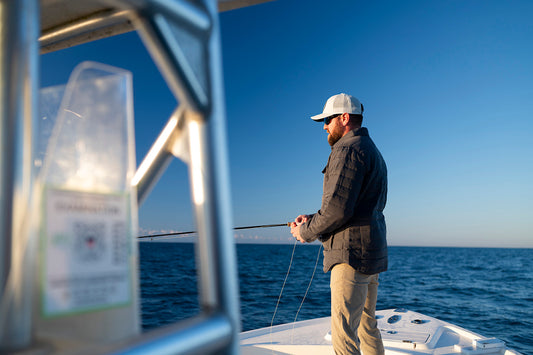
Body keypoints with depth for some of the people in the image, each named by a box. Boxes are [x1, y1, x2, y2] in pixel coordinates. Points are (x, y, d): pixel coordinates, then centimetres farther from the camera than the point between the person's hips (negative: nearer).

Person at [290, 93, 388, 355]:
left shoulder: (348, 149, -12)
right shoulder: (372, 151, 22)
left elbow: (337, 209, -21)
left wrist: (306, 232, -5)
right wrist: (313, 220, 13)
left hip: (352, 252, -11)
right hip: (372, 254, 11)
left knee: (344, 334, -8)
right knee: (367, 325, 19)